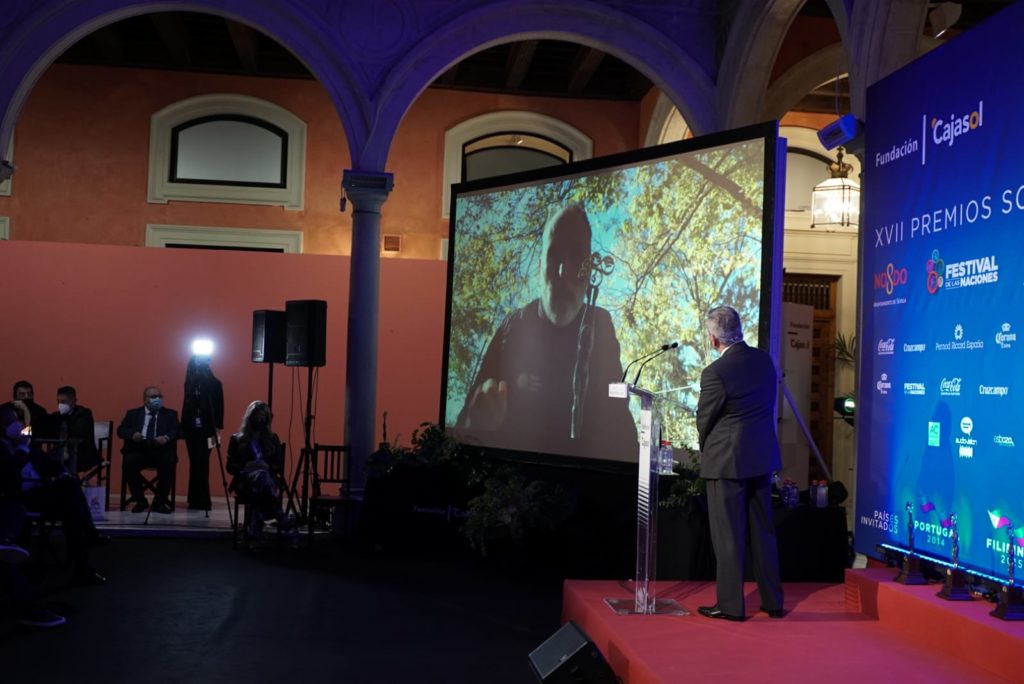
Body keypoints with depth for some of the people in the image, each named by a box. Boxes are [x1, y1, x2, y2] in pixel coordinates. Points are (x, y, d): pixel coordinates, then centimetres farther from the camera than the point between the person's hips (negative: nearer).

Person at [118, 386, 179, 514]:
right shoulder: (133, 413, 18)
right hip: (139, 449, 1)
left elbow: (177, 431, 1)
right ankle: (140, 500, -10)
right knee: (130, 462, -31)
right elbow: (121, 430, 6)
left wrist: (167, 437, -22)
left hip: (161, 450, -1)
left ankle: (160, 501, -15)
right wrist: (132, 434, -17)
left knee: (168, 462, -32)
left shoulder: (170, 414, 16)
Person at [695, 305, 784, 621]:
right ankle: (773, 601, 22)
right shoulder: (764, 360, 1)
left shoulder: (715, 372, -19)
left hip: (727, 462, -7)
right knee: (763, 531, 15)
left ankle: (731, 604, 10)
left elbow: (704, 421, -8)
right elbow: (769, 406, 9)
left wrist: (706, 451, 11)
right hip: (762, 457, 7)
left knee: (728, 536, 3)